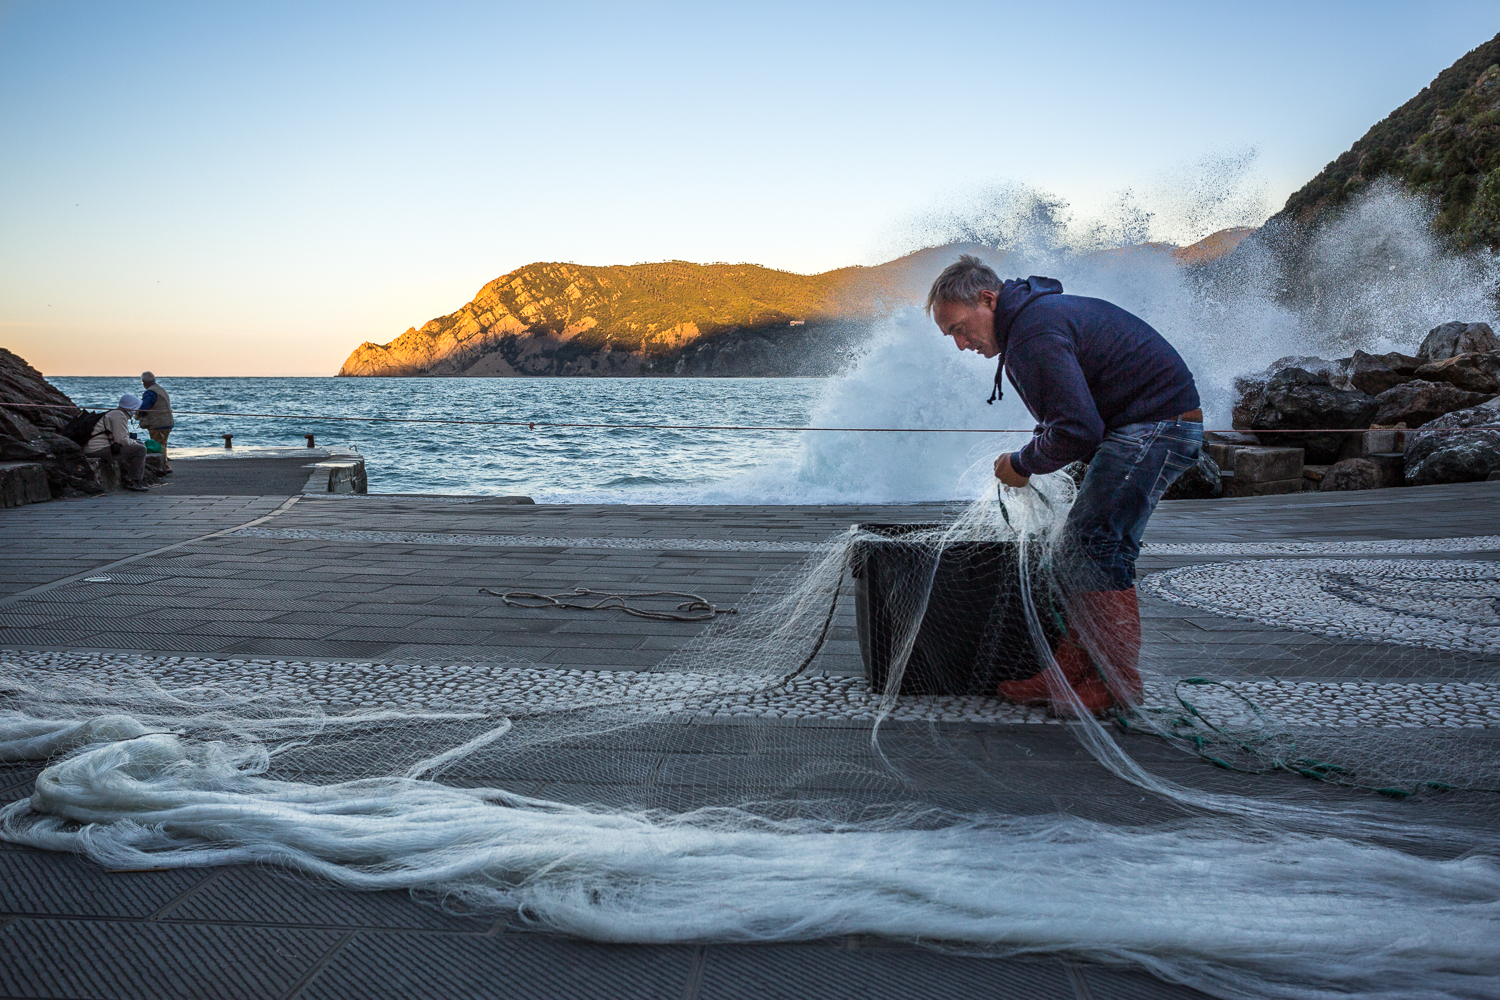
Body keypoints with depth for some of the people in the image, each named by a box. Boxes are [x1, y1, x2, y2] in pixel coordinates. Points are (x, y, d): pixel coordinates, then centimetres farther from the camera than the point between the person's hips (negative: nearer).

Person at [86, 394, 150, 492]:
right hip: (99, 450, -11)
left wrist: (133, 441, 12)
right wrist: (135, 442, -2)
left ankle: (125, 479, 29)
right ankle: (132, 481, -12)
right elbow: (122, 440, -20)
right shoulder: (119, 416, -13)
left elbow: (119, 437, 25)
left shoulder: (115, 413, 21)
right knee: (140, 450, -17)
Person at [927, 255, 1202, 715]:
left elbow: (1078, 431, -25)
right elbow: (1067, 414, 23)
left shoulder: (1034, 335, -21)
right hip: (1156, 425, 11)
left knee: (1095, 545, -12)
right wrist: (1028, 459, 8)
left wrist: (1023, 464, -9)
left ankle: (1118, 682, -4)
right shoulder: (1036, 312, 15)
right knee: (1084, 545, 9)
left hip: (1157, 426, -11)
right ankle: (1075, 667, 13)